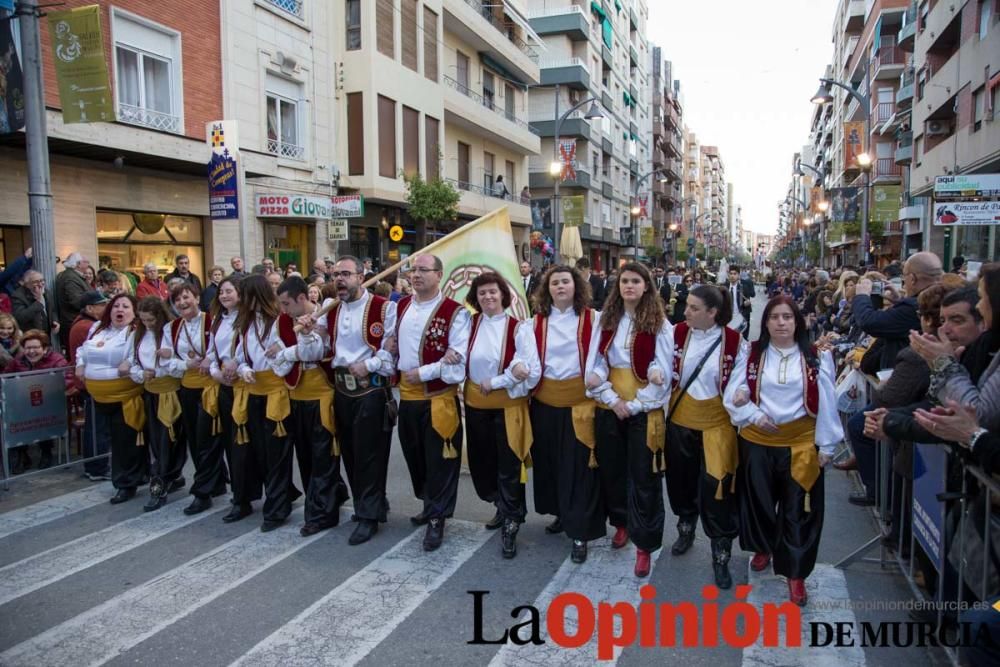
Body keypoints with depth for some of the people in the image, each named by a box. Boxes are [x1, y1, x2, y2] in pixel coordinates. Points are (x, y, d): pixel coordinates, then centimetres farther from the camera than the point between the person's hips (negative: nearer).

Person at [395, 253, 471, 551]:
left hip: (439, 397, -6)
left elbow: (459, 358, -16)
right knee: (415, 456, 17)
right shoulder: (401, 307, 8)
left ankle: (437, 519, 15)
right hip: (408, 395, 6)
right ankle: (429, 505, 37)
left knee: (439, 459, 1)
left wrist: (423, 373, -16)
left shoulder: (454, 312, -12)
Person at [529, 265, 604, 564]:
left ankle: (580, 533, 6)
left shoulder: (591, 318, 0)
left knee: (579, 465, -2)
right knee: (549, 460, 13)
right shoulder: (537, 320, 7)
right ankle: (562, 514, 35)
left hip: (579, 399, -3)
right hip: (545, 400, 3)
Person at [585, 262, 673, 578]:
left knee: (643, 475, 0)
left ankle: (644, 544, 10)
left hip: (644, 408, -4)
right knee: (612, 468, 14)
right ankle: (621, 522, 35)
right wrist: (612, 399, -10)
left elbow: (662, 372, -8)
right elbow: (596, 362, 2)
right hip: (609, 406, 4)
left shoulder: (659, 324, -5)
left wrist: (634, 405, -13)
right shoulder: (607, 319, 5)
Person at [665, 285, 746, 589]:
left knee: (716, 488, -3)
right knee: (681, 479, 17)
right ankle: (686, 530, 44)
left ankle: (721, 556, 16)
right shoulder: (678, 333, -6)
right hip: (680, 419, 3)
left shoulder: (733, 341, -13)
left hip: (717, 421, -3)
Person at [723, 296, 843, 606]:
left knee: (798, 509, 4)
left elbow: (826, 403, -2)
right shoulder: (752, 354, 0)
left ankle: (795, 573, 18)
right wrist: (754, 415, -16)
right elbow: (732, 395, 0)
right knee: (759, 499, 16)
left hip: (801, 443, -1)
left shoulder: (816, 357, -3)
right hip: (757, 441, 2)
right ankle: (763, 548, 42)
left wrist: (826, 445, -3)